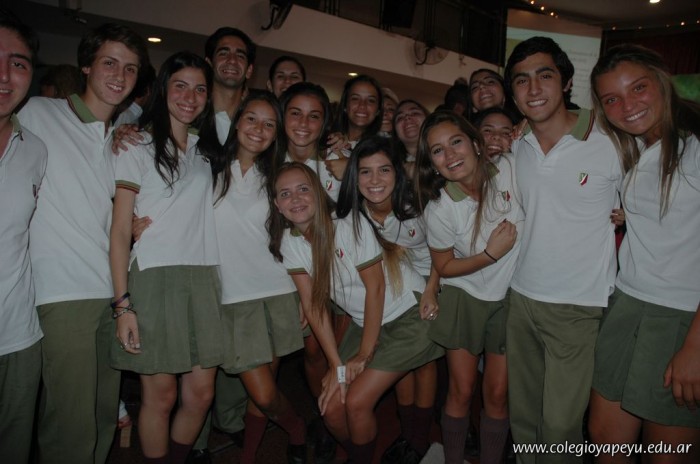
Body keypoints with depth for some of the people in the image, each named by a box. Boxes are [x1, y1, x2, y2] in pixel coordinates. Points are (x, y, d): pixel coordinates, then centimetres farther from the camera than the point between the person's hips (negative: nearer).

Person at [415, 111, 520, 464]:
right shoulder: (439, 209, -21)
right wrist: (492, 254, -19)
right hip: (465, 299, -1)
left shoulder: (509, 169, -17)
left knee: (497, 394, 8)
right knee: (461, 392, 7)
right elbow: (444, 267, -8)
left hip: (510, 298, 2)